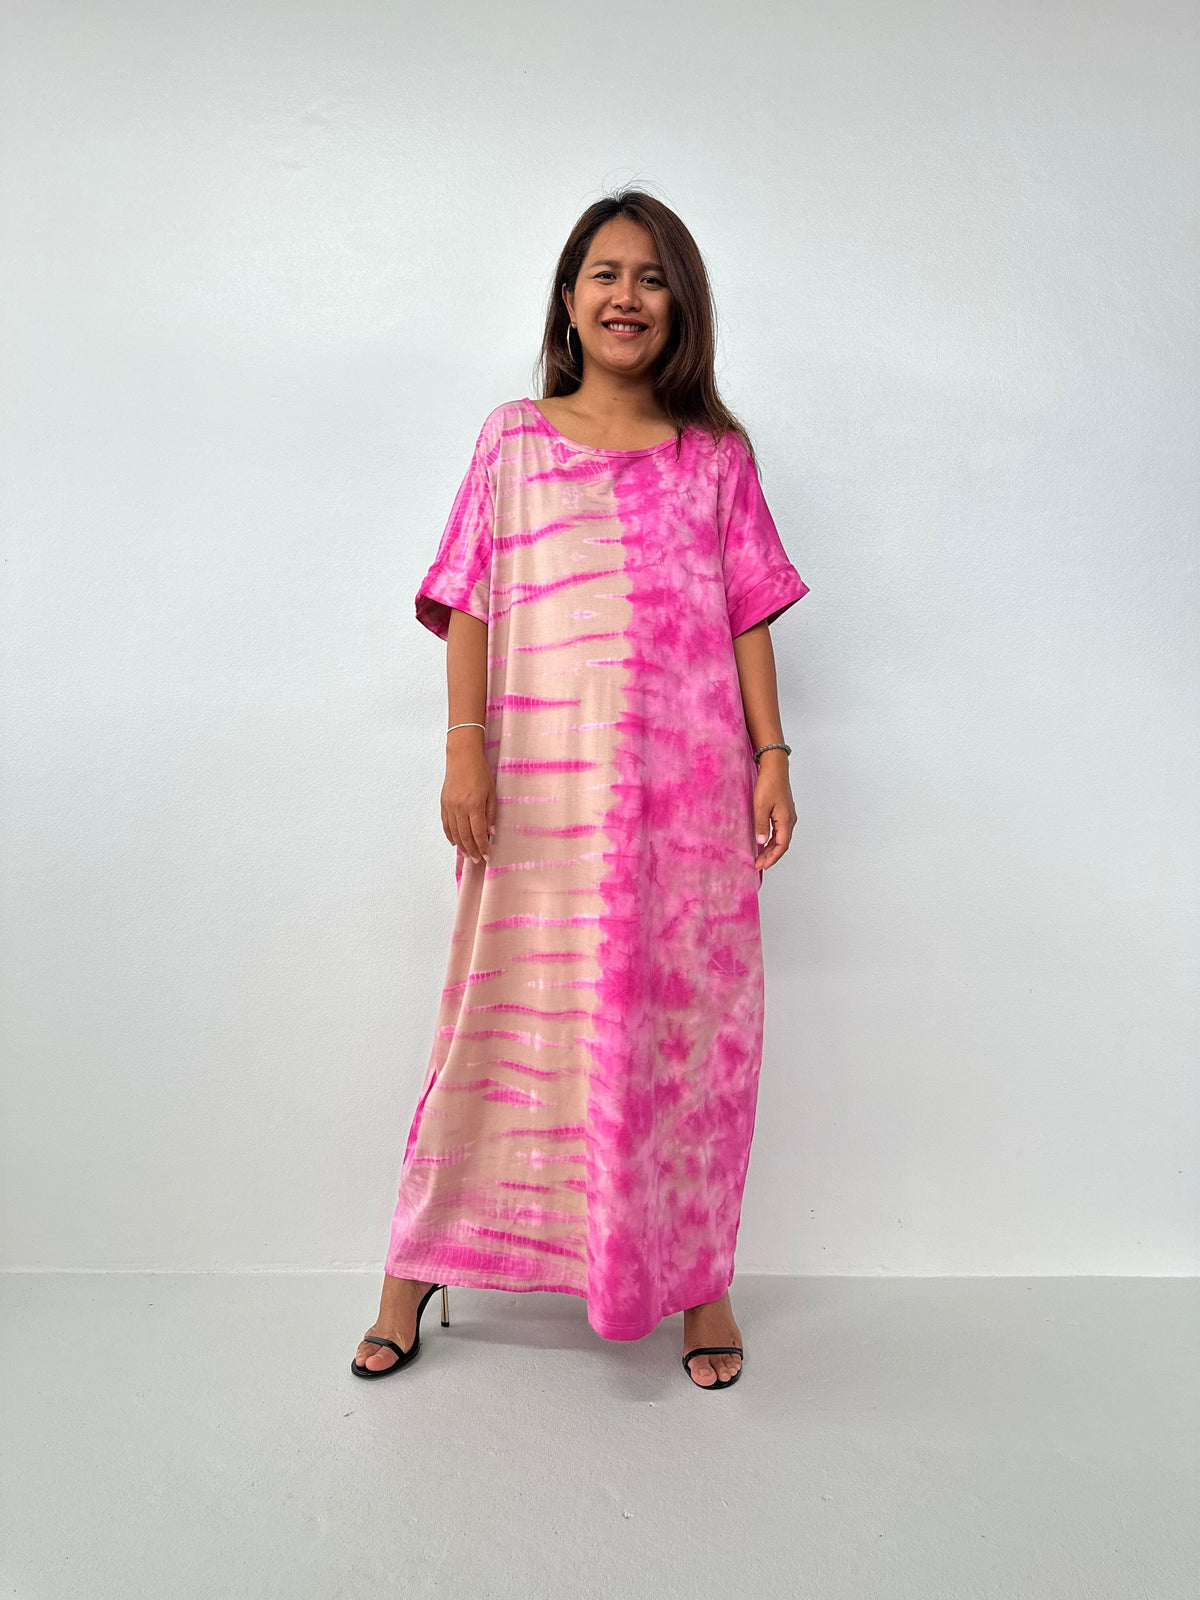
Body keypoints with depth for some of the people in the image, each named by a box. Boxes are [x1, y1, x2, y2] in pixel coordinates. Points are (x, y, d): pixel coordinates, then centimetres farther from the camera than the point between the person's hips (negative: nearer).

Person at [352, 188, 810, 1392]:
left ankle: (698, 1278, 22)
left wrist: (772, 758, 0)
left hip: (690, 787, 1)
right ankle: (416, 1272, 21)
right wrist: (465, 747, -6)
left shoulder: (715, 456, 12)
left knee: (693, 1021, 5)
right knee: (510, 1016, 4)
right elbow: (470, 606, 4)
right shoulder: (512, 439, 10)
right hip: (543, 785, 0)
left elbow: (747, 617, 8)